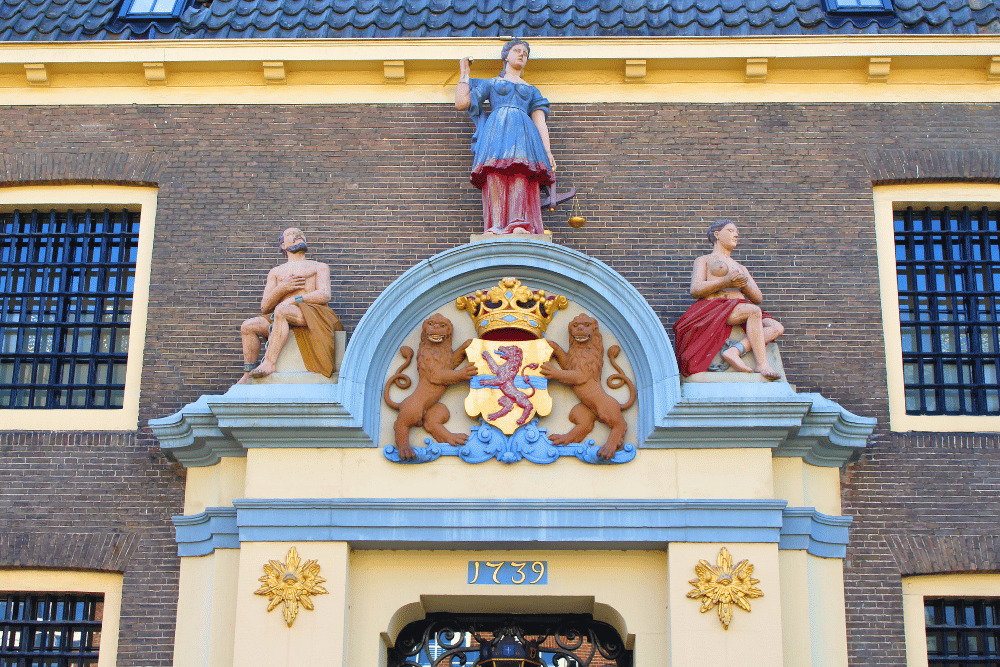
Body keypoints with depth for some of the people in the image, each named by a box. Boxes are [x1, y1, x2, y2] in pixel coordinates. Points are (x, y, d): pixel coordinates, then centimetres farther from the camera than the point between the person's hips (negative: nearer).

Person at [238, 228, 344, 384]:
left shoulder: (319, 267, 22)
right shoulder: (275, 272, 30)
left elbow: (324, 296, 2)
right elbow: (265, 307, 17)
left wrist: (293, 300, -10)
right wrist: (282, 289, -2)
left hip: (312, 314, -5)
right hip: (285, 318, 5)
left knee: (281, 311, -36)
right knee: (248, 326, -19)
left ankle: (269, 363, -43)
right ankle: (247, 375, -14)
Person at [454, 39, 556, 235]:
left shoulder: (532, 91, 32)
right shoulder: (490, 83, 29)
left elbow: (540, 121, 19)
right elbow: (461, 103, 18)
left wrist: (547, 151, 4)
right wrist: (464, 74, 27)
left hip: (523, 134, 1)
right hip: (496, 130, -1)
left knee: (520, 174, -26)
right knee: (495, 176, -25)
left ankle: (519, 225, -43)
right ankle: (496, 226, -39)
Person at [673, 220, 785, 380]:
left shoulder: (741, 268, 35)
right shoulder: (704, 260, 20)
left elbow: (758, 298, 22)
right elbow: (695, 290, 1)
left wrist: (744, 284, 0)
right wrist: (725, 282, -11)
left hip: (739, 309, 6)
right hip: (713, 310, -6)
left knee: (777, 328, -21)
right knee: (753, 311, -34)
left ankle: (734, 351, -40)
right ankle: (762, 364, -38)